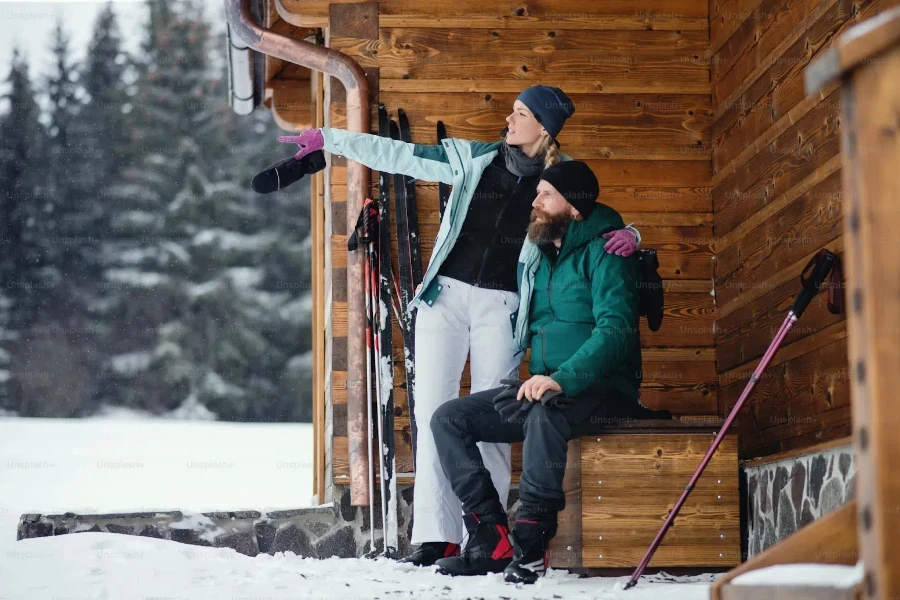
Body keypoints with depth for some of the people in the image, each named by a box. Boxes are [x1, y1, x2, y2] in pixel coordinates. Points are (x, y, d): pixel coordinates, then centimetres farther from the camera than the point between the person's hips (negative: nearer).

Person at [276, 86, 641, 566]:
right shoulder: (473, 158, 5)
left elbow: (600, 227, 9)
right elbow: (400, 156, 6)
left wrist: (627, 235, -15)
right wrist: (330, 139, 4)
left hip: (502, 306, -1)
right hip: (446, 294, 1)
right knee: (433, 410, -8)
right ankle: (436, 535, -10)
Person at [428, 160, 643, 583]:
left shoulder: (602, 251, -8)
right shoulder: (537, 256, 15)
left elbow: (615, 327, -22)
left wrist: (565, 378, -33)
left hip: (597, 389, -8)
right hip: (542, 388, 8)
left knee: (544, 412, -40)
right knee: (448, 418, -6)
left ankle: (530, 544, -35)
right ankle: (492, 539, -16)